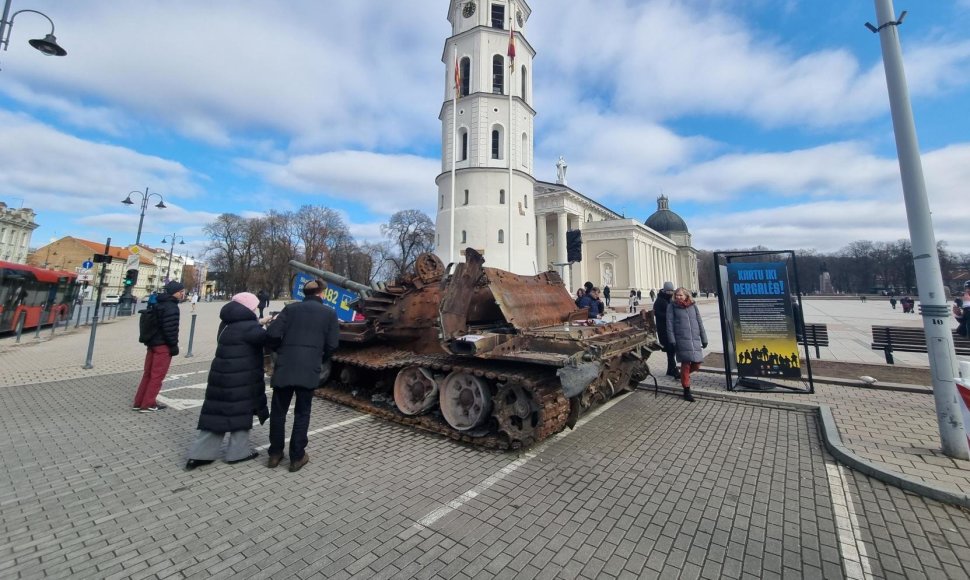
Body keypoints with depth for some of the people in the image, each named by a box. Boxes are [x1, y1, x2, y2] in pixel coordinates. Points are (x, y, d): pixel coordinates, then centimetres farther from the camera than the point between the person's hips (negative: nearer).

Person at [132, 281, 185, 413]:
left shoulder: (158, 303, 13)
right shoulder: (171, 307, -17)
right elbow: (170, 328, -22)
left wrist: (149, 341, 23)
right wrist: (174, 345, -14)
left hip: (152, 343, 9)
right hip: (163, 345, -9)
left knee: (148, 374, 16)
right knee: (157, 376, 1)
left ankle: (138, 403, 23)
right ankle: (148, 404, 8)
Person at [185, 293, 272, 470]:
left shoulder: (227, 323, 8)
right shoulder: (247, 326, -20)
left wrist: (259, 323, 17)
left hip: (222, 375, 8)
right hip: (241, 378, -8)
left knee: (216, 412, 13)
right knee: (240, 412, 6)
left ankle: (200, 454, 17)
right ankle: (238, 452, 17)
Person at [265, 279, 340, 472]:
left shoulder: (290, 308, 6)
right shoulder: (330, 313, 3)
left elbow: (272, 334, -2)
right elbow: (332, 345, 0)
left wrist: (280, 351, 17)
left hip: (284, 367, 2)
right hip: (310, 370, -1)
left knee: (278, 411, 17)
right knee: (302, 413, 11)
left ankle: (275, 453, 26)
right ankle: (297, 457, 18)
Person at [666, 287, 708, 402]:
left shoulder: (693, 305, 11)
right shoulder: (672, 306, 1)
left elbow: (699, 322, 14)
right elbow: (670, 324, -3)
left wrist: (704, 339, 13)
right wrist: (672, 341, -10)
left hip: (695, 340, 4)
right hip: (682, 340, -4)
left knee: (697, 364, 6)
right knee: (685, 364, -3)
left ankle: (685, 374, 37)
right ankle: (686, 390, 8)